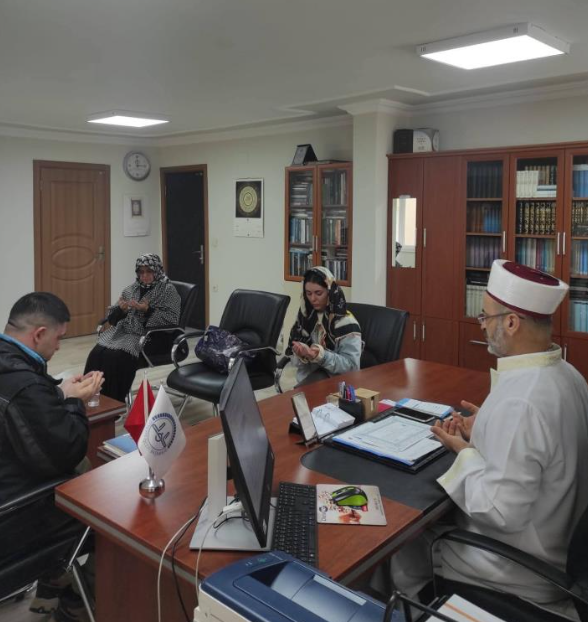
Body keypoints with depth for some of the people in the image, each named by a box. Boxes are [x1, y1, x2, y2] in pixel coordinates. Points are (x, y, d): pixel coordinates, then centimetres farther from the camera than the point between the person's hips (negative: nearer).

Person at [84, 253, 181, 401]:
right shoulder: (130, 290, 16)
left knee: (116, 357, -30)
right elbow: (112, 317, 15)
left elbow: (171, 319, -10)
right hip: (123, 332, 6)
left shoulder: (168, 290, 1)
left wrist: (147, 310, -19)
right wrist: (121, 309, -7)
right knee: (96, 354, -22)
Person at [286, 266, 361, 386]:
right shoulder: (304, 316, 5)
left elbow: (352, 365, -13)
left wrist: (321, 356, -27)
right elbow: (296, 360, 7)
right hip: (308, 377, 4)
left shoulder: (346, 322, -10)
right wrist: (301, 355, -17)